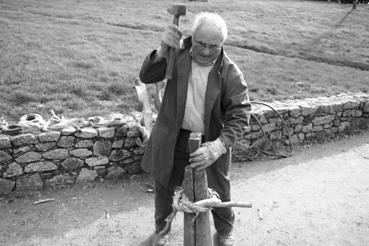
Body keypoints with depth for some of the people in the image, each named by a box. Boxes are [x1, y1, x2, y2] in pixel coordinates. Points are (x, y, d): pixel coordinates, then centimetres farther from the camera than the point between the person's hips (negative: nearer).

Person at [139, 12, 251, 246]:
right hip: (173, 138, 2)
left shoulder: (231, 73, -16)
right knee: (164, 185, 18)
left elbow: (239, 115, -18)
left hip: (210, 141, -1)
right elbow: (146, 77, -13)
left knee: (219, 191, 15)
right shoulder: (178, 54, -10)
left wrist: (219, 146, -33)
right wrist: (162, 51, -32)